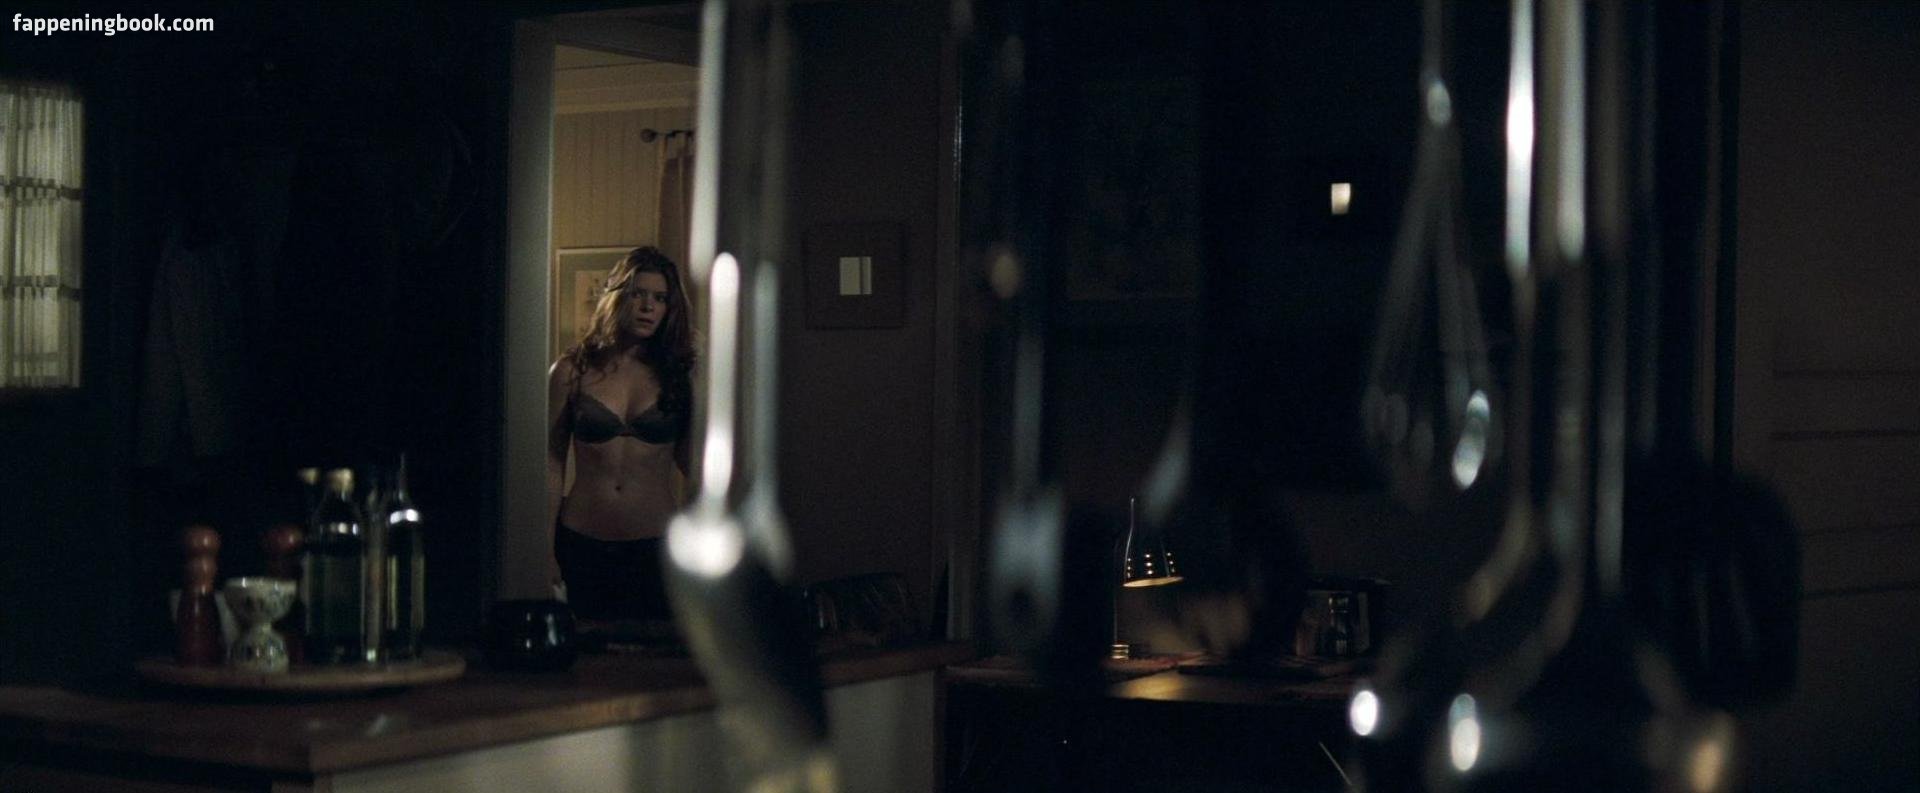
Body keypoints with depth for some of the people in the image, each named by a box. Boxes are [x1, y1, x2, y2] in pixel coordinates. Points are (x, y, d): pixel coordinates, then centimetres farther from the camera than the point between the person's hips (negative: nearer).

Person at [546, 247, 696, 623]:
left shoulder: (679, 376, 5)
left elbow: (698, 463, 5)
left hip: (655, 549, 0)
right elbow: (551, 462, 4)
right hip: (581, 546, 0)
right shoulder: (571, 372, 3)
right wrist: (546, 551, 1)